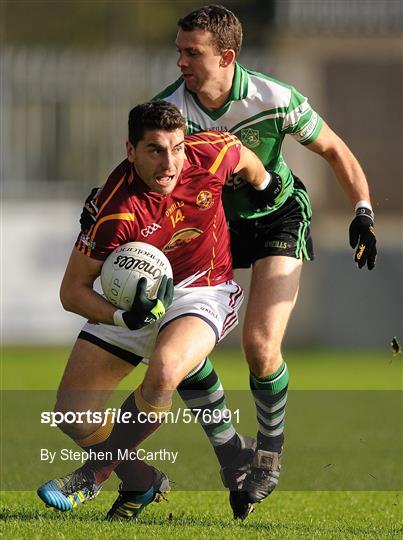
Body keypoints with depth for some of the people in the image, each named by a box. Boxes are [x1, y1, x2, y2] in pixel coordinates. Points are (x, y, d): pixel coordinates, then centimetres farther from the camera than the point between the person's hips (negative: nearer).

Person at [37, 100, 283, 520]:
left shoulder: (210, 153, -21)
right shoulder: (118, 209, -28)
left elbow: (244, 157, 7)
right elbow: (73, 290, -21)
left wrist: (266, 186, 25)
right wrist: (125, 317, -36)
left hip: (201, 291, -1)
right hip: (130, 299, 1)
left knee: (163, 372, -32)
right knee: (71, 413, -5)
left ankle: (94, 472, -12)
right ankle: (142, 483, 20)